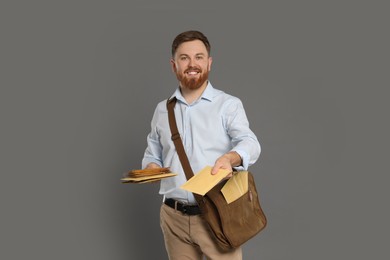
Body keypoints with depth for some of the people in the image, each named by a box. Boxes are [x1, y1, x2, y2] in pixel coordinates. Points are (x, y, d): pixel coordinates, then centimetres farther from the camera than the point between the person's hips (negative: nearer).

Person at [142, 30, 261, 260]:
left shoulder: (228, 104, -1)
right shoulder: (162, 110, 12)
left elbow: (250, 143, -14)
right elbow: (152, 155, 18)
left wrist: (229, 157, -36)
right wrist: (151, 168, -5)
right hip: (174, 217, 4)